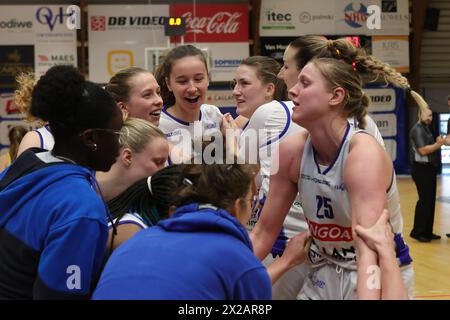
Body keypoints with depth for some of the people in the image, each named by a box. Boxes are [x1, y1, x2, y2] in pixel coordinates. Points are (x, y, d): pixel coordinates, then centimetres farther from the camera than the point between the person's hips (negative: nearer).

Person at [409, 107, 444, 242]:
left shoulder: (426, 129, 19)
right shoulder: (417, 129, -12)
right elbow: (423, 150, -21)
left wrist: (438, 143, 0)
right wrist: (438, 144, -14)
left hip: (429, 169, 10)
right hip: (421, 169, -10)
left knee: (430, 201, 10)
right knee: (425, 200, -10)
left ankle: (427, 231, 15)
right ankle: (417, 232, -6)